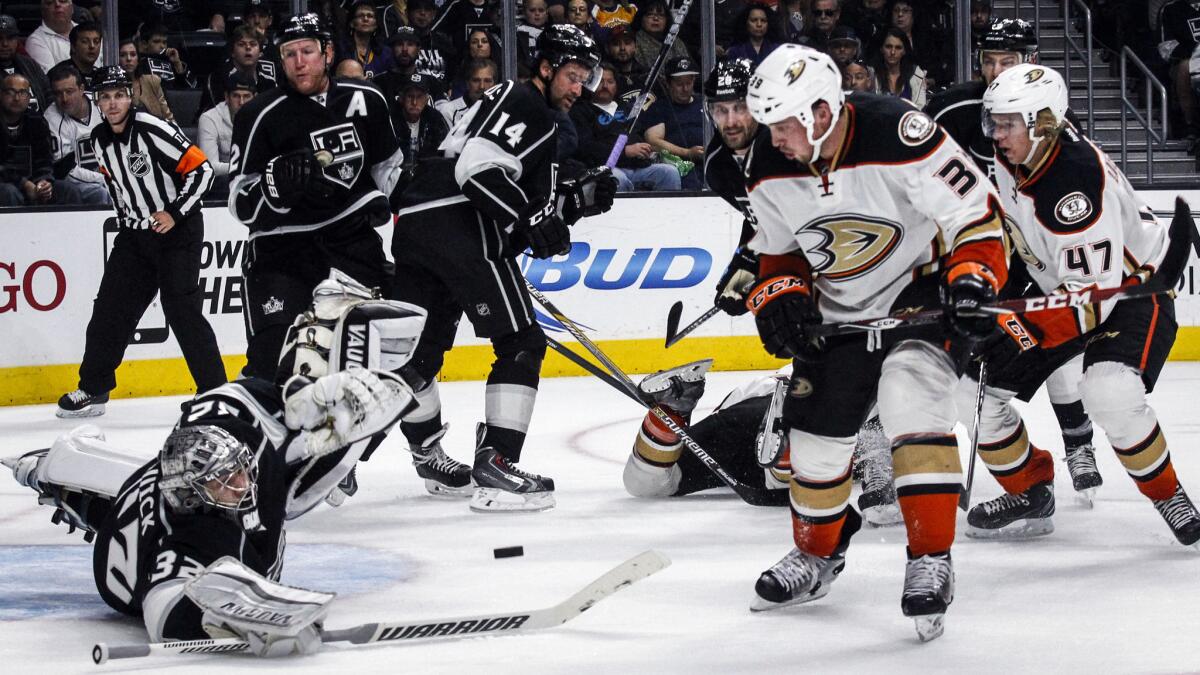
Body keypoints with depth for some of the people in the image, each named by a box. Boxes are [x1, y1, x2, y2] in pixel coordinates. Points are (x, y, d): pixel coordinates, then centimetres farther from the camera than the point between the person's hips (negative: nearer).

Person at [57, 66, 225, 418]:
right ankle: (93, 389, 16)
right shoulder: (100, 139, 4)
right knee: (110, 307, 5)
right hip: (135, 232, 7)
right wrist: (126, 216, 17)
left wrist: (174, 213, -20)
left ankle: (215, 389, -7)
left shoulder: (153, 130, -20)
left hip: (178, 229, -7)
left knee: (181, 308, -13)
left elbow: (201, 169, -20)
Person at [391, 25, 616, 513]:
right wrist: (529, 219, -20)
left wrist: (582, 196, 13)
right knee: (521, 343, -7)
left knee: (421, 349, 19)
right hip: (461, 230, -10)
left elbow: (533, 211, 26)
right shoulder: (521, 102, -2)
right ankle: (494, 465, -14)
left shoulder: (539, 123, 30)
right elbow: (476, 167, -17)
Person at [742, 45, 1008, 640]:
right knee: (814, 430, 7)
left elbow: (974, 211, -21)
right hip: (837, 309, 6)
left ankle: (930, 560, -18)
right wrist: (779, 298, -10)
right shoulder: (771, 168, -11)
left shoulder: (900, 137, -29)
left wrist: (973, 282, -30)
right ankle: (817, 554, 31)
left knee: (913, 406, -25)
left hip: (918, 287, -6)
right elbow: (777, 250, 7)